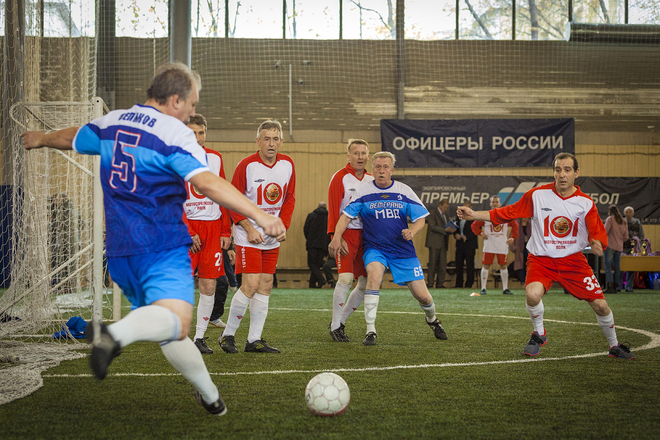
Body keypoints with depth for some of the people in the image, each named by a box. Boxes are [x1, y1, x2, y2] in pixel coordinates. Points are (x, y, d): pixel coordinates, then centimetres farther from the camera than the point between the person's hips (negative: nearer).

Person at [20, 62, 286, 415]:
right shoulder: (174, 133, -7)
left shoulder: (111, 123, 13)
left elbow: (72, 138, 32)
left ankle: (209, 396, 20)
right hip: (162, 246, -8)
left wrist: (41, 139, 54)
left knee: (168, 331, 15)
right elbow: (206, 183, -21)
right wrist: (258, 214, -25)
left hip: (118, 250, 8)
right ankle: (116, 333, -50)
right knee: (176, 321, -24)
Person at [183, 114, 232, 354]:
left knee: (209, 286, 0)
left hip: (213, 226, 4)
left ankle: (199, 337, 9)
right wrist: (188, 232, -13)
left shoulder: (216, 159, 13)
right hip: (186, 226, -4)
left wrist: (226, 231, 9)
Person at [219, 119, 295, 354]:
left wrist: (283, 226, -1)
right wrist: (250, 228, -14)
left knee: (265, 286, 6)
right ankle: (228, 335, 2)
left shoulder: (287, 164, 3)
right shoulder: (247, 165, -12)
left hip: (273, 237, 6)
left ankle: (254, 340, 12)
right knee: (250, 285, -13)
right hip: (249, 236, -6)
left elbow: (289, 199, 12)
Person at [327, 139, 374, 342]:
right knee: (345, 278, -17)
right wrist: (336, 237, -17)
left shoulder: (372, 180, 12)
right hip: (347, 234, -6)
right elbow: (333, 210, -9)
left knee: (366, 283, 3)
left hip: (366, 234, 6)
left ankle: (341, 320, 21)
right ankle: (335, 326, -4)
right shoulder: (340, 178, -5)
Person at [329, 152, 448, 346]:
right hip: (374, 248, -1)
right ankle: (370, 331, -29)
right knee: (374, 274, -34)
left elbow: (421, 217, 5)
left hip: (403, 250, 1)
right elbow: (346, 215, 1)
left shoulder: (404, 191, 2)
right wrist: (336, 237, -16)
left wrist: (411, 231, -16)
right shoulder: (363, 192, 0)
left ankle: (432, 319, 37)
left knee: (421, 295, -1)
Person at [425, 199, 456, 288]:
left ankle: (440, 284, 5)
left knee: (442, 264, 2)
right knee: (433, 263, -6)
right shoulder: (433, 213, -3)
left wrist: (451, 230, 1)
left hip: (443, 243, 7)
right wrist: (445, 230, -20)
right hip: (434, 242, -7)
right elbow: (432, 226, -14)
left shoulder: (446, 215, 20)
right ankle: (430, 283, -3)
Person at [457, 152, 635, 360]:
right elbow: (507, 213, 1)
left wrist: (597, 244, -26)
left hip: (573, 259, 1)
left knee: (600, 305, -4)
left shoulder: (586, 203, -3)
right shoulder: (537, 195, -5)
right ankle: (539, 334, 0)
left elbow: (598, 234, -2)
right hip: (541, 258, -1)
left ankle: (615, 346, 24)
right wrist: (474, 215, -5)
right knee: (532, 294, -31)